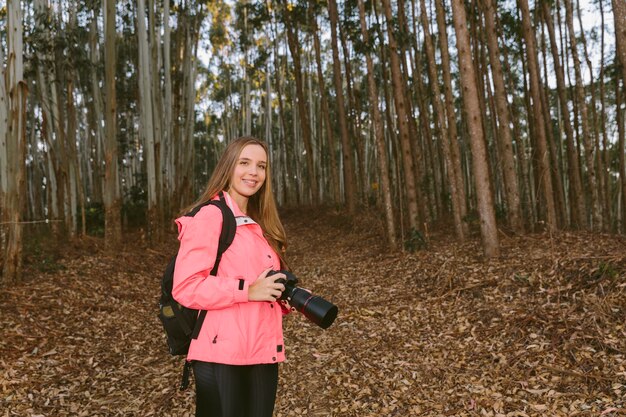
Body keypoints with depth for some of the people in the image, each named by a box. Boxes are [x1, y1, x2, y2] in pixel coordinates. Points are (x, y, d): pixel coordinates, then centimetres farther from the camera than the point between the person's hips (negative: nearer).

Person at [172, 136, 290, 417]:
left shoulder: (258, 224, 16)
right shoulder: (208, 216, -10)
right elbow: (185, 287, -17)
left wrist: (286, 296, 6)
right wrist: (247, 290, -22)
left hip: (263, 353, 8)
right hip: (222, 355, -8)